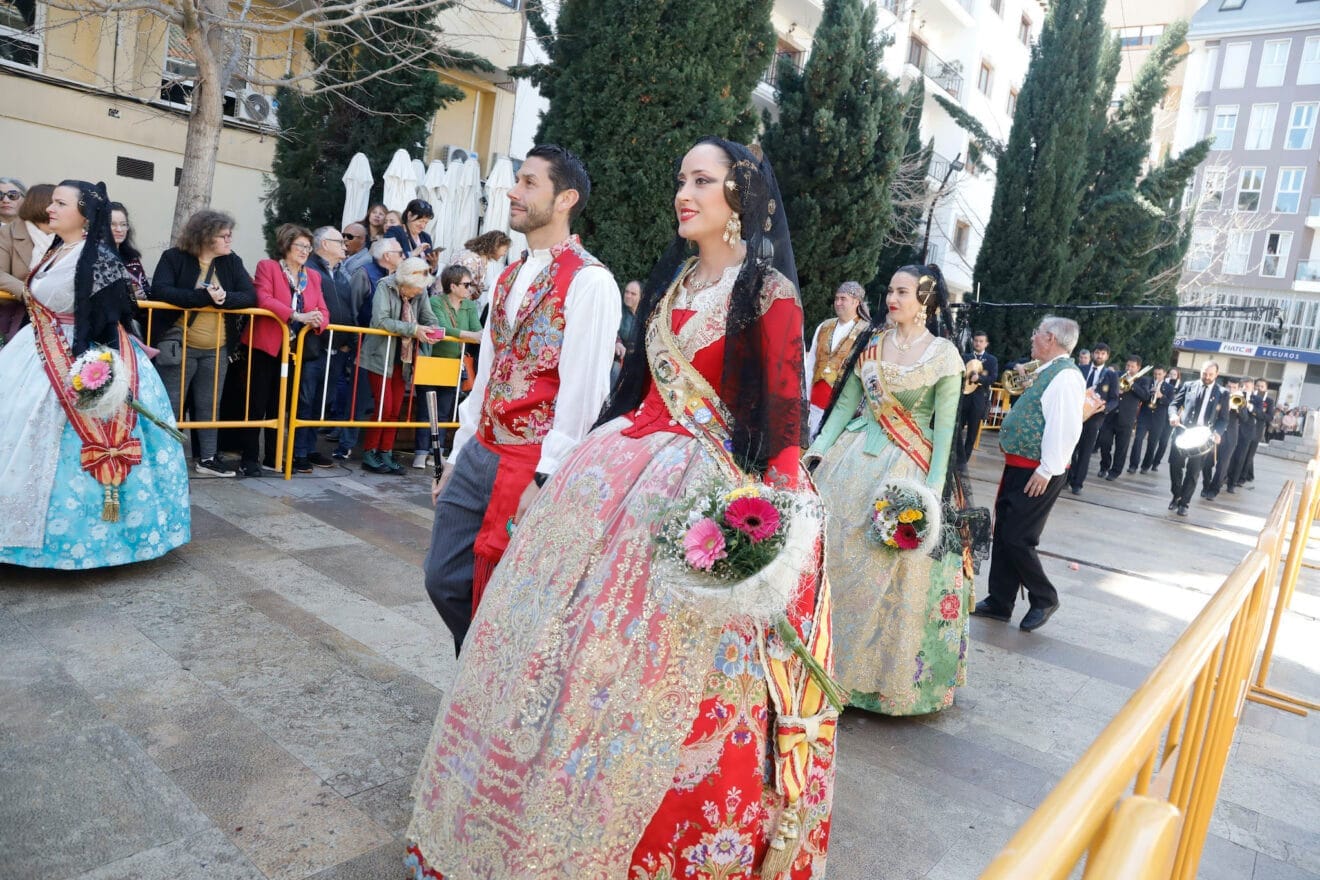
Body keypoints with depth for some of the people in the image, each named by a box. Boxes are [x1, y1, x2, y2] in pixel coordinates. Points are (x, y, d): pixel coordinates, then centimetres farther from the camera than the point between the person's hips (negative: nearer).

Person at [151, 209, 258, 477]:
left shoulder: (232, 262, 6)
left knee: (210, 404, 13)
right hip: (178, 346, -4)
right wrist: (204, 296, -25)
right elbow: (160, 290, -18)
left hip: (217, 349, 4)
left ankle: (208, 458, 23)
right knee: (170, 404, 0)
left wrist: (225, 298, -21)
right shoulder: (174, 258, -5)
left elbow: (250, 296, -2)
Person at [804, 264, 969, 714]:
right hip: (854, 455, 4)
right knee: (830, 548, 5)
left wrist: (933, 485, -12)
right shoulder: (871, 341, 6)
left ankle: (886, 667, 21)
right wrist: (819, 447, -2)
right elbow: (846, 402, 7)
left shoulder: (944, 354, -5)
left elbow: (944, 425, -6)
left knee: (895, 568, 0)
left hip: (907, 466, -4)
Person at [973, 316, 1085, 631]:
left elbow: (1066, 429, -24)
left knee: (1017, 539, -4)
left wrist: (1047, 471, -24)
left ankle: (1044, 600, 17)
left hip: (1037, 473, -10)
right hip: (1018, 467, 10)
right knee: (1003, 534, 13)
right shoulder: (1047, 372, 14)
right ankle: (999, 602, 23)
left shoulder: (1065, 376, -17)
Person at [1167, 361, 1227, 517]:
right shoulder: (1188, 385, 6)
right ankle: (1176, 496, 22)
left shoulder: (1222, 393, 4)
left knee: (1193, 471, 1)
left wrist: (1217, 432, -16)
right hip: (1182, 432, 1)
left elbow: (1224, 419, 3)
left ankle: (1184, 503, 10)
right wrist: (1173, 414, -17)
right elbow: (1174, 404, 6)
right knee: (1175, 466, 3)